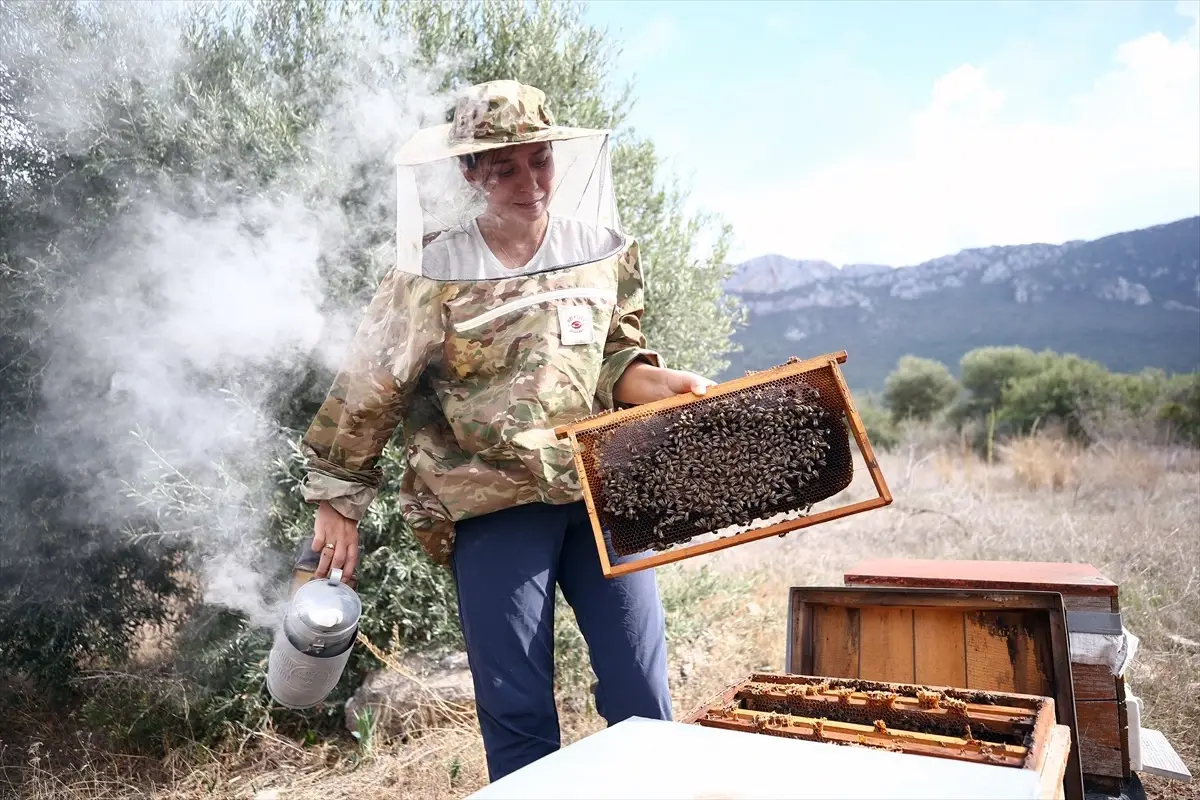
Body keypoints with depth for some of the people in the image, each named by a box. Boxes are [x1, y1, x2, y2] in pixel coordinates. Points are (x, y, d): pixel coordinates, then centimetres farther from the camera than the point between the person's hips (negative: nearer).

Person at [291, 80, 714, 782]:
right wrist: (339, 504, 5)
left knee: (642, 694, 9)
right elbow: (367, 393, 1)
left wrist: (662, 382, -7)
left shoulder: (606, 251, 3)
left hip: (601, 490, 3)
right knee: (517, 710, 7)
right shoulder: (432, 274, -6)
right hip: (493, 508, -2)